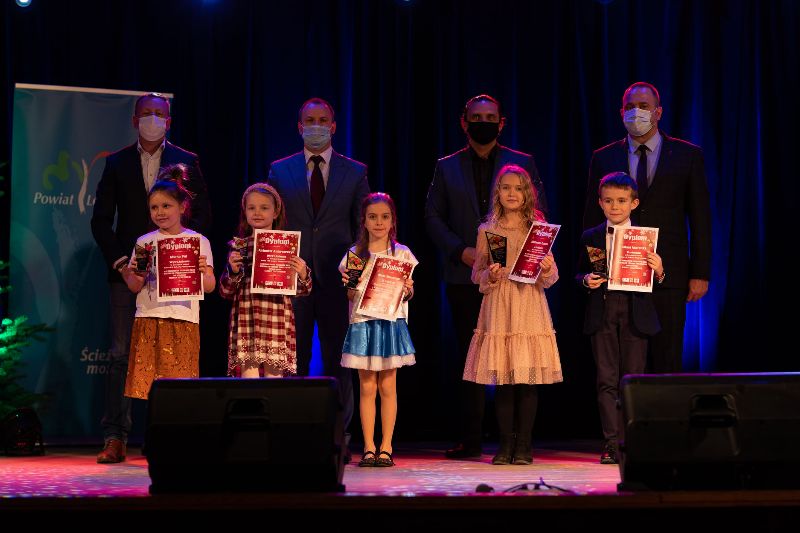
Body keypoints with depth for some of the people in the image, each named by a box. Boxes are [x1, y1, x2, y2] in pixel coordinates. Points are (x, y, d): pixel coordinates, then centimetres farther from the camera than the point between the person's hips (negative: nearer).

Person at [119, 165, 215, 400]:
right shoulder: (144, 242, 10)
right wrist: (132, 275, -13)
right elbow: (134, 288, 8)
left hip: (183, 321, -2)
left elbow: (210, 287, 1)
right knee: (147, 380, -2)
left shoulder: (199, 241, 5)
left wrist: (201, 272, -19)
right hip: (148, 319, 2)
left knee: (179, 381, -5)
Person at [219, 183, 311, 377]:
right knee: (249, 375, -5)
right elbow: (225, 292, 8)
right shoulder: (238, 246, 6)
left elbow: (301, 290, 8)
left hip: (277, 321, 0)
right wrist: (232, 271, -10)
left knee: (274, 374, 2)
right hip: (246, 322, 0)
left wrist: (302, 274, -12)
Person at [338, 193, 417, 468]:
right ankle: (369, 448, 7)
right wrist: (349, 287, -15)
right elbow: (351, 297, 5)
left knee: (387, 386, 2)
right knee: (367, 386, 2)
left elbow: (408, 294, 7)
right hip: (363, 322, 0)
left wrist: (408, 290, -14)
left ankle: (386, 447, 7)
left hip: (391, 322, 0)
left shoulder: (402, 253, 4)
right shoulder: (355, 254, 4)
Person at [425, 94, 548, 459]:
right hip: (465, 277, 1)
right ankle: (471, 439, 9)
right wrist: (461, 251, -7)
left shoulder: (523, 163, 8)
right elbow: (433, 216, 7)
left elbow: (540, 215, 6)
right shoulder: (447, 167, 11)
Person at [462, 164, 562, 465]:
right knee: (502, 379, -1)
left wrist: (547, 269, -14)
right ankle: (505, 444, 7)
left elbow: (550, 278, 7)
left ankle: (523, 445, 5)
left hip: (530, 308, 0)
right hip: (499, 308, 0)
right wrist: (489, 276, -12)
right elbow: (476, 274, 8)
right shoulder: (487, 230, 7)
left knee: (529, 378, -3)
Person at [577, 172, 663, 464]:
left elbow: (655, 281, 5)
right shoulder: (590, 238, 8)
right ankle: (612, 443, 1)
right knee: (606, 380, 0)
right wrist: (587, 280, -7)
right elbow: (579, 274, 14)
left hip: (635, 312, -1)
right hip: (602, 314, 1)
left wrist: (658, 272, -16)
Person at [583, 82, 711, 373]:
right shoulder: (604, 158, 9)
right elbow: (591, 220, 10)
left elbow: (700, 218, 4)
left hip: (668, 273, -1)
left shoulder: (687, 155, 5)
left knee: (667, 360, 1)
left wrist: (700, 273, -2)